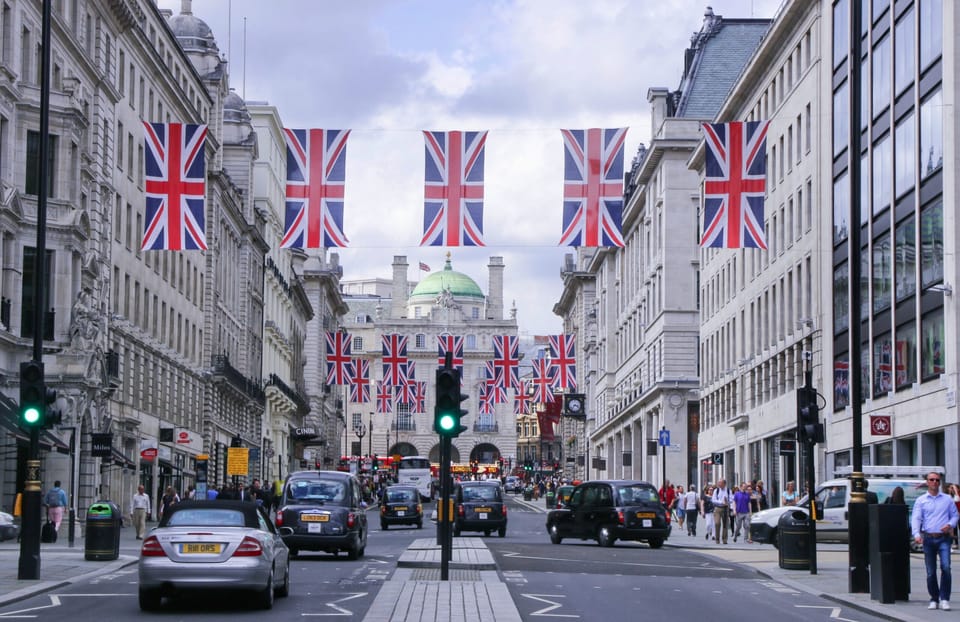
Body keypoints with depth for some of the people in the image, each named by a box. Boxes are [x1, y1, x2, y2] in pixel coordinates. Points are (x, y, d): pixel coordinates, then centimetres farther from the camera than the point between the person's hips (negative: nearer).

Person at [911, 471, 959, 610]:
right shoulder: (920, 500, 8)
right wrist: (916, 534, -18)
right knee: (930, 571, 2)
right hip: (928, 538, 0)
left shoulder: (947, 499, 12)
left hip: (943, 538, 0)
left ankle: (944, 599, -12)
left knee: (946, 567, -16)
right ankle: (934, 599, 14)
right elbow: (916, 518, -1)